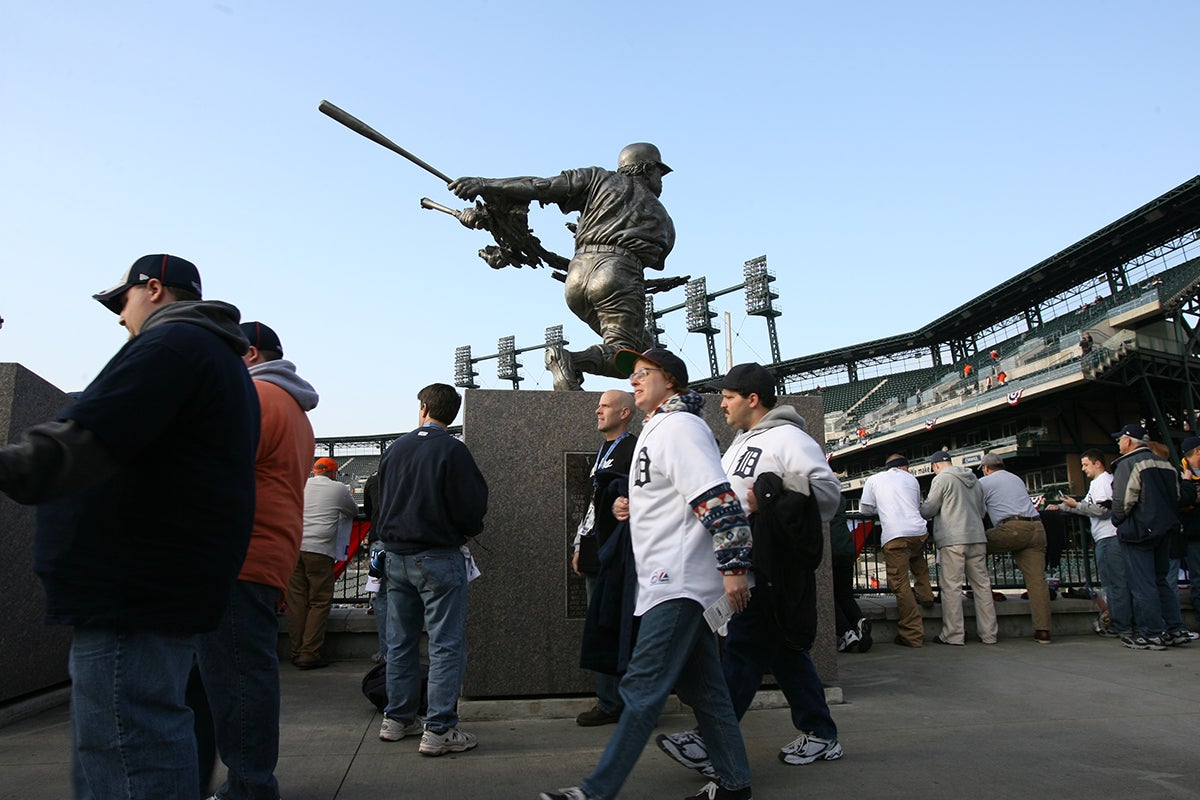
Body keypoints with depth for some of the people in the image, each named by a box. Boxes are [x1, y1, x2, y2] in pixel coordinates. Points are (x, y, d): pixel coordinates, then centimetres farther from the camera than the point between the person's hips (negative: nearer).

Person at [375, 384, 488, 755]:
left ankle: (397, 718, 26)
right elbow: (472, 506, -12)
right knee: (447, 644, -1)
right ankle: (439, 730, 0)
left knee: (400, 642, 16)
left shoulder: (394, 449, 6)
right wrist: (466, 532, 8)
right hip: (439, 557, -6)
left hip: (397, 557, 6)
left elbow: (382, 502, 14)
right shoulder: (452, 450, -12)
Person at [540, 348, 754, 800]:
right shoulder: (656, 431, 20)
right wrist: (632, 508, 11)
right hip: (673, 581, 11)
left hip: (679, 582, -11)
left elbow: (717, 498, -21)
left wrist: (734, 565, -26)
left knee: (642, 689, -8)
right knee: (701, 686, 14)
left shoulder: (680, 426, -12)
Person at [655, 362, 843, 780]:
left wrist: (771, 504, -25)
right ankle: (820, 735, 25)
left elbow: (827, 491, -18)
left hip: (771, 569, -10)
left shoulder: (787, 438, -10)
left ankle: (713, 744, -4)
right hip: (743, 568, 10)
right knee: (783, 651, 14)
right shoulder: (743, 441, 21)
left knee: (743, 651, -8)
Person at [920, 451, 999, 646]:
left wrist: (917, 509, 17)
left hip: (953, 540, -7)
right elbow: (982, 511, 23)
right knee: (982, 584, 8)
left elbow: (928, 510, -3)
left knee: (951, 586, -4)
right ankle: (989, 633, 12)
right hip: (977, 537, 7)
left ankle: (953, 634, -4)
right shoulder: (974, 480, 17)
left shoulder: (942, 478, -3)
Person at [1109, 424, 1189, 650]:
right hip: (1164, 530, 8)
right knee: (1160, 581, 16)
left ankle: (1152, 633, -3)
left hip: (1138, 532, -8)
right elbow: (1176, 497, 17)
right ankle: (1175, 629, 15)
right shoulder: (1165, 464, 13)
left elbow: (1123, 500, -19)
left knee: (1142, 584, -4)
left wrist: (1118, 522, -3)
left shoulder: (1128, 464, -12)